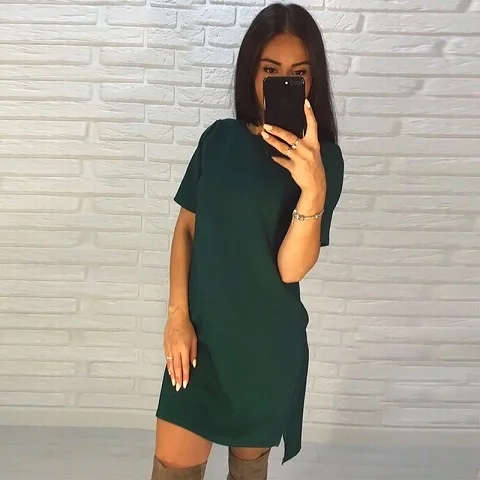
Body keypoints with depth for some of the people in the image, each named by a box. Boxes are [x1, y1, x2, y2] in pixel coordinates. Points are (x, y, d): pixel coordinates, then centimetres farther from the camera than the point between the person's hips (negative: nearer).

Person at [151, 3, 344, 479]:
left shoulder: (322, 157, -10)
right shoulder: (219, 137, -2)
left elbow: (291, 267, -17)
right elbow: (186, 228, 2)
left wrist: (314, 188, -33)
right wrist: (177, 315, -6)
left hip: (269, 342, -1)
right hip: (201, 332, 2)